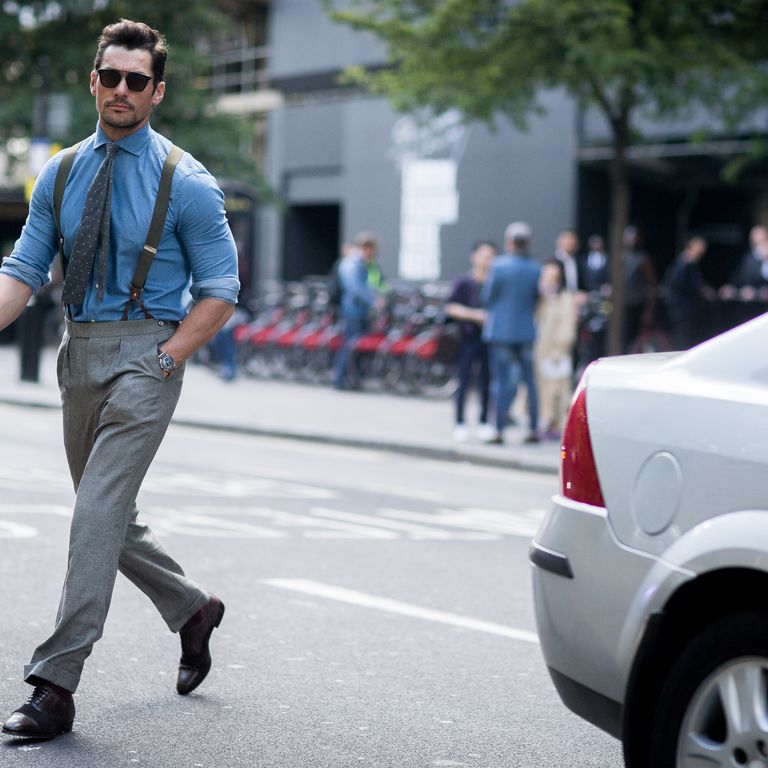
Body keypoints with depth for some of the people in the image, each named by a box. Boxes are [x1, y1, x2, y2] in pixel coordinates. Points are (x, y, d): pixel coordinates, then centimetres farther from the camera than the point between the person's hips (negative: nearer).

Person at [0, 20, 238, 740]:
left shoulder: (185, 183, -6)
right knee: (112, 516, 16)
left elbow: (219, 291, -4)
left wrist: (165, 358, -13)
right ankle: (193, 609, 39)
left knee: (98, 512, -14)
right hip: (79, 354, 6)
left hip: (145, 353, -6)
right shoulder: (60, 174, 8)